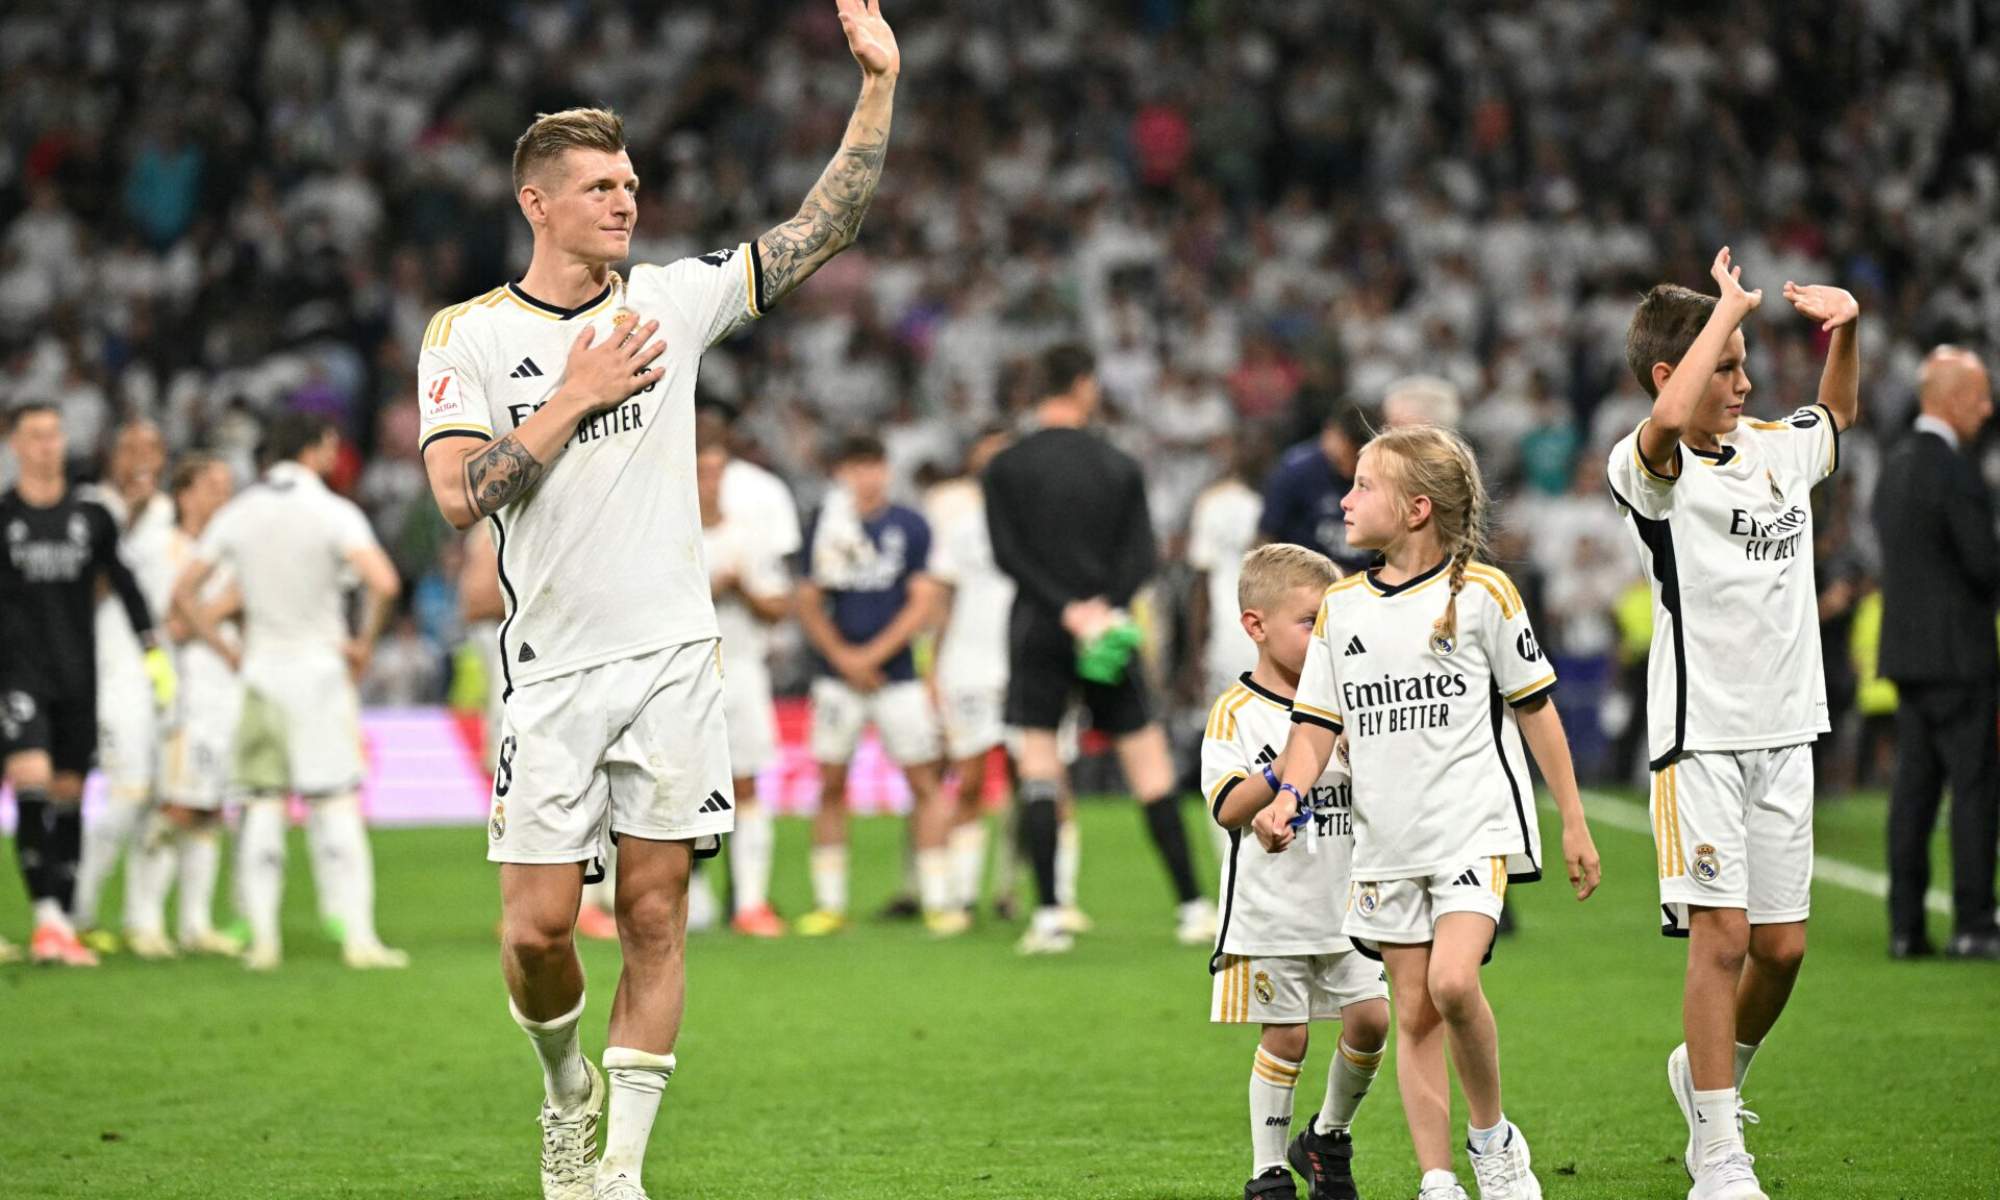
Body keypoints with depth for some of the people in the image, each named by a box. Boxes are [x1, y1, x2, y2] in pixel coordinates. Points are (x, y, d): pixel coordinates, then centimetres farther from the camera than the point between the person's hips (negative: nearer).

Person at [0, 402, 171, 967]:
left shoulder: (91, 515, 8)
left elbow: (124, 583, 13)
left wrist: (152, 651, 7)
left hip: (78, 676, 3)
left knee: (69, 795, 5)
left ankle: (63, 926, 11)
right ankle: (48, 915, -19)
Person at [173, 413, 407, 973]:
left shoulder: (235, 514, 5)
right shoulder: (333, 512, -9)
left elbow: (183, 593, 6)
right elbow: (383, 582, -23)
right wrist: (365, 642, -8)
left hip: (261, 670, 3)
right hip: (320, 668, -3)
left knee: (262, 805, 6)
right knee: (336, 805, -1)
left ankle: (263, 936, 2)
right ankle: (357, 936, -4)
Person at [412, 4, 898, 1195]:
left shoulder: (671, 300, 7)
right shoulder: (466, 336, 2)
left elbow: (824, 228, 7)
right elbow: (461, 494, -9)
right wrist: (578, 394, -10)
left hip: (672, 657, 2)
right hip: (553, 668, -1)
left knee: (656, 914, -1)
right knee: (538, 927, -4)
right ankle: (567, 1087, 25)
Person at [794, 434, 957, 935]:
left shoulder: (910, 526, 2)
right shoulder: (823, 526, 5)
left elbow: (923, 603, -2)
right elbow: (808, 604, 5)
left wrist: (873, 654, -10)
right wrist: (842, 656, -8)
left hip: (897, 673, -1)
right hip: (836, 676, 1)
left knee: (925, 780, -4)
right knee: (831, 783, 2)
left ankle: (938, 899, -1)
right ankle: (828, 903, 8)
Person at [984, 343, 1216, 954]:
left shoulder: (1006, 467, 1)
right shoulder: (1119, 466, 5)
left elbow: (1008, 554, -8)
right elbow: (1142, 554, -4)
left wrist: (1068, 610, -12)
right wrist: (1103, 608, -13)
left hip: (1038, 629, -1)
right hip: (1109, 629, 1)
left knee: (1039, 767, 1)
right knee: (1149, 760, 6)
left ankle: (1048, 915, -8)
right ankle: (1193, 909, 4)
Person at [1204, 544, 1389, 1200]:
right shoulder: (1237, 712, -7)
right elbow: (1229, 808, -17)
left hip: (1344, 905, 5)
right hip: (1270, 913, -5)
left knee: (1370, 1018, -2)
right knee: (1286, 1036, -2)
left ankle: (1328, 1136, 20)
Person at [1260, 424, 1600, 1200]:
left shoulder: (1482, 594, -3)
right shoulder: (1341, 607, 8)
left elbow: (1535, 707, 3)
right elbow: (1318, 723, 9)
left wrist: (1574, 822, 4)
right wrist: (1288, 795, -10)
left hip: (1476, 826, -5)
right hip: (1387, 839, 5)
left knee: (1452, 981, -21)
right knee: (1414, 1012, 4)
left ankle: (1492, 1135, 0)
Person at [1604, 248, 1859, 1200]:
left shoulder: (1778, 450, 11)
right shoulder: (1647, 468, -10)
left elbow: (1838, 412, 34)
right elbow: (1671, 419, -35)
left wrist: (1845, 326, 13)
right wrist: (1730, 306, -23)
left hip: (1784, 730, 6)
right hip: (1699, 735, -6)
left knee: (1780, 945, 8)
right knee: (1722, 936, -10)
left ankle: (1709, 1072, 35)